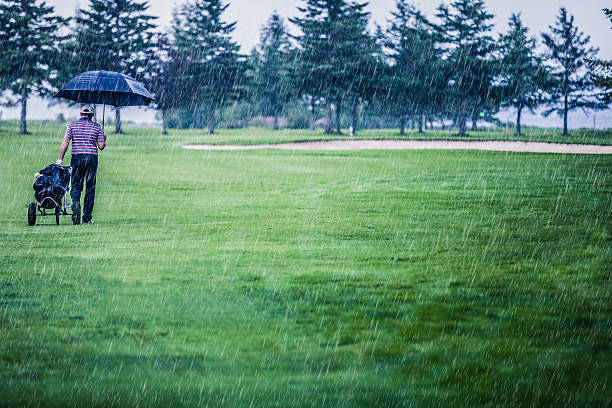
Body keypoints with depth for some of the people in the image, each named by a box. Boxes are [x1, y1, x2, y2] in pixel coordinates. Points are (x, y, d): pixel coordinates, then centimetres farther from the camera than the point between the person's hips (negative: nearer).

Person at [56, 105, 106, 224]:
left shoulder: (72, 125, 5)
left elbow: (65, 142, -5)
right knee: (90, 188, 7)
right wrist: (104, 139, 23)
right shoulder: (96, 127, 5)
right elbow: (101, 146, 2)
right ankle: (87, 217, 7)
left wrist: (60, 159, -5)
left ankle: (75, 203, -27)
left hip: (77, 157, 0)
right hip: (92, 158, 0)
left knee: (76, 186, 5)